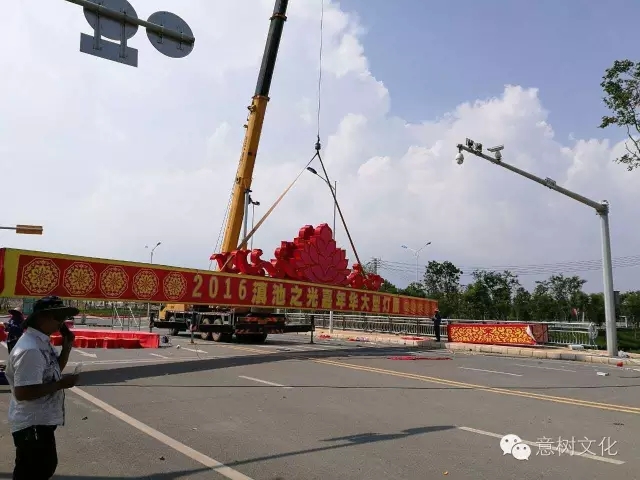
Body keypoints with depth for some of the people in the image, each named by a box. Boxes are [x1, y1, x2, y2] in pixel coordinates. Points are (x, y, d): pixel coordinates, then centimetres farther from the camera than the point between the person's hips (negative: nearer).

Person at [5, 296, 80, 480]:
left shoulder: (43, 342, 4)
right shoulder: (30, 349, -27)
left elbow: (54, 370, 17)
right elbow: (22, 392, -31)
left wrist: (67, 347, 2)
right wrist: (61, 384, -23)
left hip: (42, 421, 10)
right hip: (32, 425, -10)